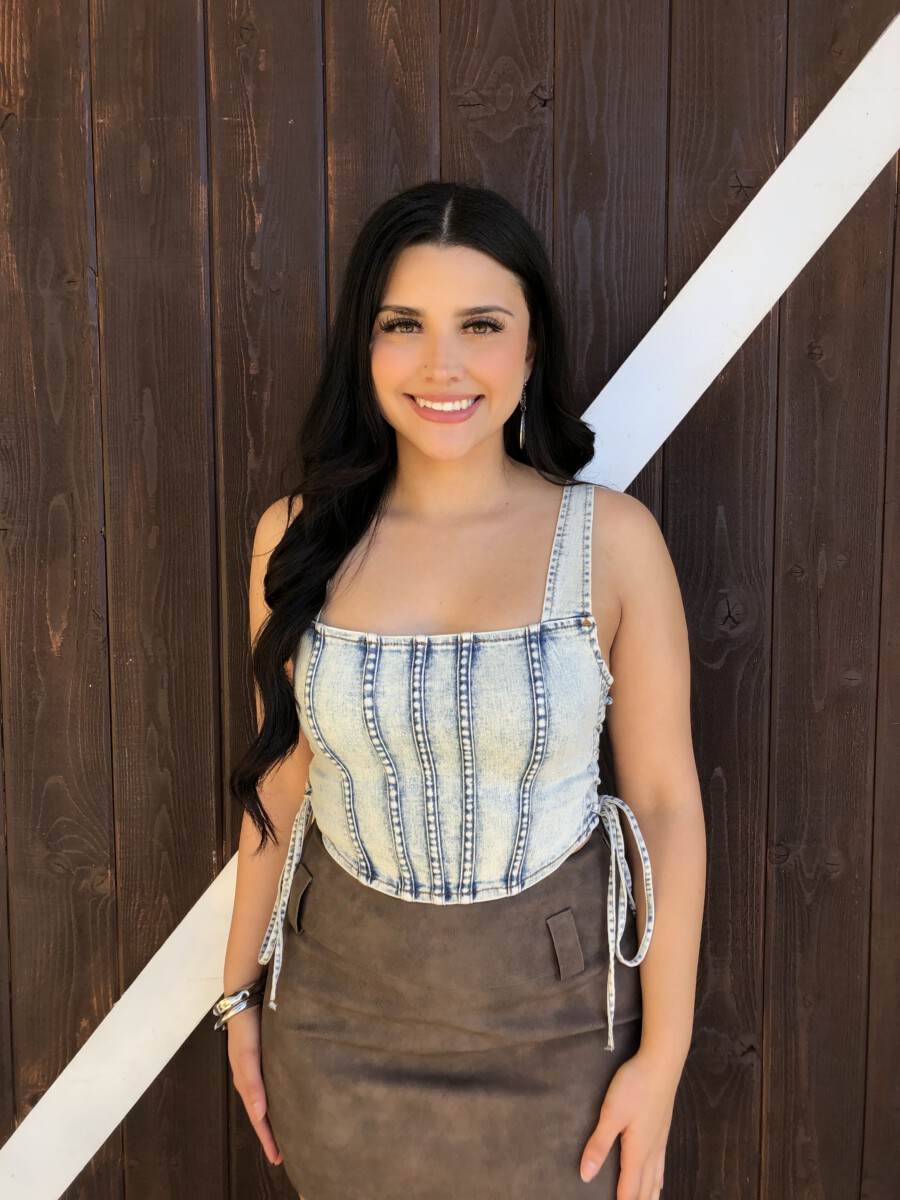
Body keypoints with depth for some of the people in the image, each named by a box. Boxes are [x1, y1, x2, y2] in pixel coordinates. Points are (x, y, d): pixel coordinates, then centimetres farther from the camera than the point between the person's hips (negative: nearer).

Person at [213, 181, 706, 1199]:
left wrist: (663, 1056, -7)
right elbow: (281, 778, 3)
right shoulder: (296, 538, -5)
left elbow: (666, 800, -8)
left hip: (551, 1012, -1)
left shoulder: (612, 539, -12)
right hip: (340, 1009, 2)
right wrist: (242, 993, 8)